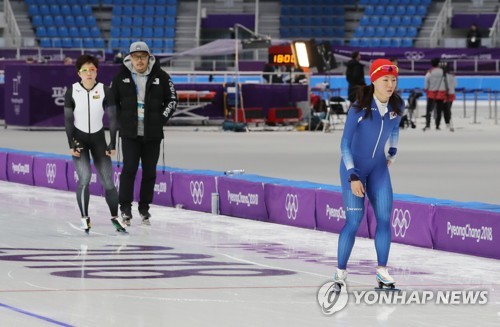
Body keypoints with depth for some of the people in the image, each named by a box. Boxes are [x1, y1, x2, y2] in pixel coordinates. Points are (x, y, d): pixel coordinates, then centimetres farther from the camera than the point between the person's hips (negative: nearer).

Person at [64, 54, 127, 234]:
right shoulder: (72, 92, -9)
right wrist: (71, 144, -8)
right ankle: (84, 218, -3)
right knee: (84, 177, -17)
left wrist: (112, 144, -6)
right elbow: (68, 119, -3)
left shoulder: (105, 91, -9)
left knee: (108, 180, -4)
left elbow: (112, 118, -4)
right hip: (79, 138, -1)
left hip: (98, 138, 1)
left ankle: (115, 217, 13)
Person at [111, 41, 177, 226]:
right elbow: (112, 100, 12)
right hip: (130, 134, -1)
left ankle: (144, 208, 18)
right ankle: (125, 208, -3)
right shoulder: (122, 76, 0)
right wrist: (121, 120, 3)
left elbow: (172, 99, 7)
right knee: (129, 169, -9)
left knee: (149, 172, 5)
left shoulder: (160, 76, -1)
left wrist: (161, 119, -1)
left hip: (152, 134, 1)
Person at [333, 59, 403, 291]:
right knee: (354, 220, -9)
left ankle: (382, 271, 8)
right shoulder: (359, 108, -23)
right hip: (353, 167, -5)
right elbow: (345, 143, -20)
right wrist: (352, 176, -24)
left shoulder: (397, 106, -7)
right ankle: (341, 272, 3)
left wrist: (393, 152, 7)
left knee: (384, 217, -2)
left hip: (378, 168, 5)